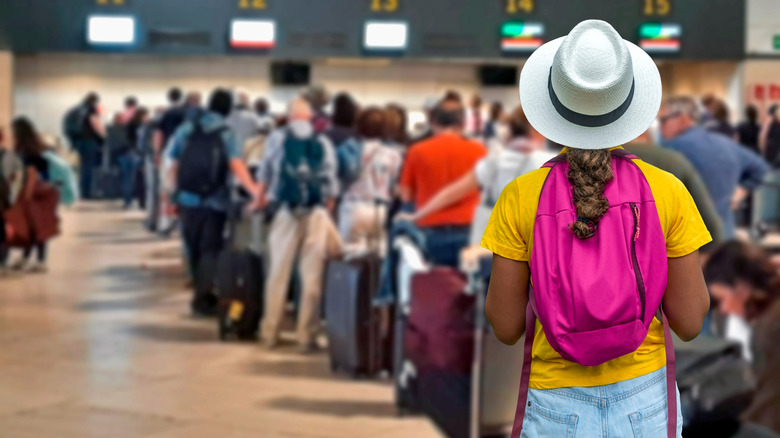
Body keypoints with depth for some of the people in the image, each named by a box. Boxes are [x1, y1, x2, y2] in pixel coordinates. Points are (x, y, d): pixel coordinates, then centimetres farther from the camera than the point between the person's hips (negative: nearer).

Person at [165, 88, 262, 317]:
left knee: (194, 249, 16)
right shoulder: (226, 135, -6)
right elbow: (236, 165, -22)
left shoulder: (186, 130, 3)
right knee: (210, 250, 4)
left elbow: (174, 165, 5)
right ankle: (202, 297, -6)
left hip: (188, 199, 3)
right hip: (215, 201, -3)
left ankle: (202, 294, 29)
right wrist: (254, 189, -32)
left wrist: (174, 194, 15)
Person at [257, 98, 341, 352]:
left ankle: (270, 334, 13)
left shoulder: (277, 138, 4)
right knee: (312, 277, 3)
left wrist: (262, 200, 24)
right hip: (317, 212, 0)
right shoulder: (324, 143, 7)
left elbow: (264, 176, 9)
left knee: (278, 273, 8)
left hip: (285, 211, 0)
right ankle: (306, 338, 5)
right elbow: (331, 185, 7)